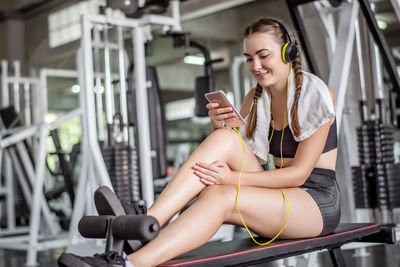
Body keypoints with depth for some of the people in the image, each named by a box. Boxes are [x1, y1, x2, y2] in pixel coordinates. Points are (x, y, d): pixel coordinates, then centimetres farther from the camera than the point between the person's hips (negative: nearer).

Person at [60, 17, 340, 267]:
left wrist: (233, 178, -26)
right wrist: (217, 125, -17)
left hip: (318, 200, -5)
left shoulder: (315, 94, -8)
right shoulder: (256, 98, 11)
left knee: (220, 196, -34)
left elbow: (299, 173, -15)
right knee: (224, 137, -22)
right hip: (277, 194, 5)